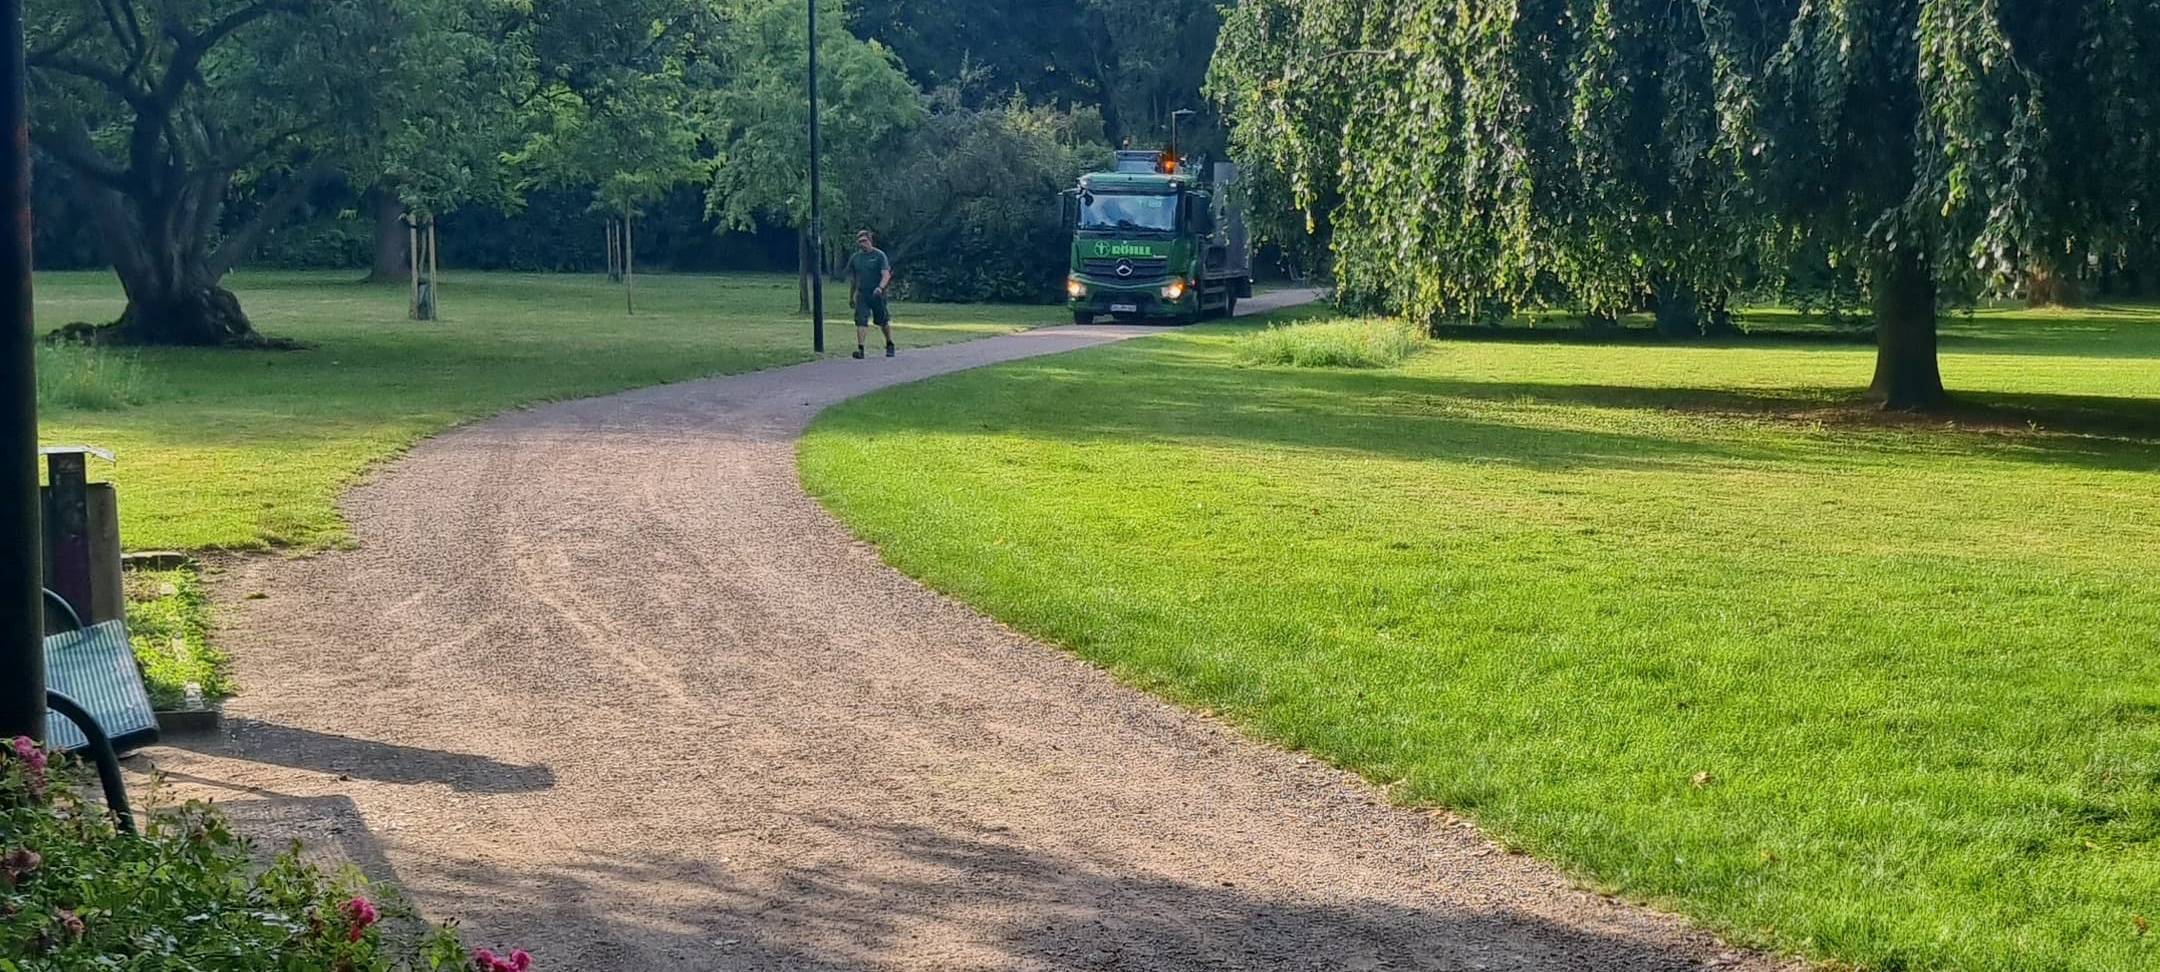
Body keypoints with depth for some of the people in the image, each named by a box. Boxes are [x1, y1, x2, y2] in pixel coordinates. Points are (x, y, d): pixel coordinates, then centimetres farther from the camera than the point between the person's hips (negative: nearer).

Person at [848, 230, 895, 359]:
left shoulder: (879, 255, -5)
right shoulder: (855, 258, 8)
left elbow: (886, 275, -14)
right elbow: (852, 279, 18)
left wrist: (880, 287, -32)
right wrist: (851, 296, 19)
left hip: (877, 295, -2)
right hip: (862, 295, 2)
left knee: (884, 322, 9)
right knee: (861, 321, -12)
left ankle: (890, 345, 28)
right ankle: (860, 348, -16)